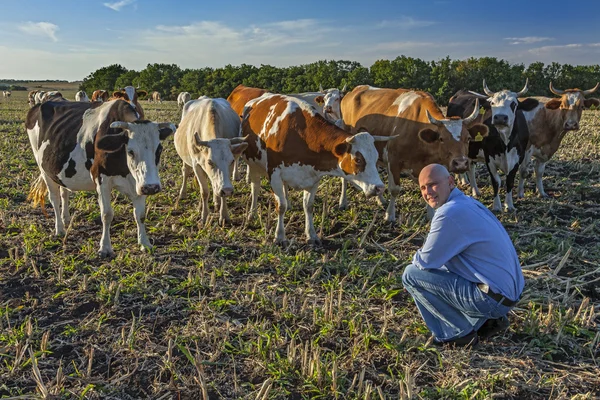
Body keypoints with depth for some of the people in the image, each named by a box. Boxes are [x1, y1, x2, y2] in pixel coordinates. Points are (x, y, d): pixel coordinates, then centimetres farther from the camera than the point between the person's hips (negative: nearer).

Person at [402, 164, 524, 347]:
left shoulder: (449, 213, -20)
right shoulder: (467, 202, 10)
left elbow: (426, 261, -13)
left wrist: (417, 257, 8)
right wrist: (426, 253, 11)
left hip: (492, 298, -10)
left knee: (411, 274, -6)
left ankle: (460, 333, 4)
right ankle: (489, 320, 18)